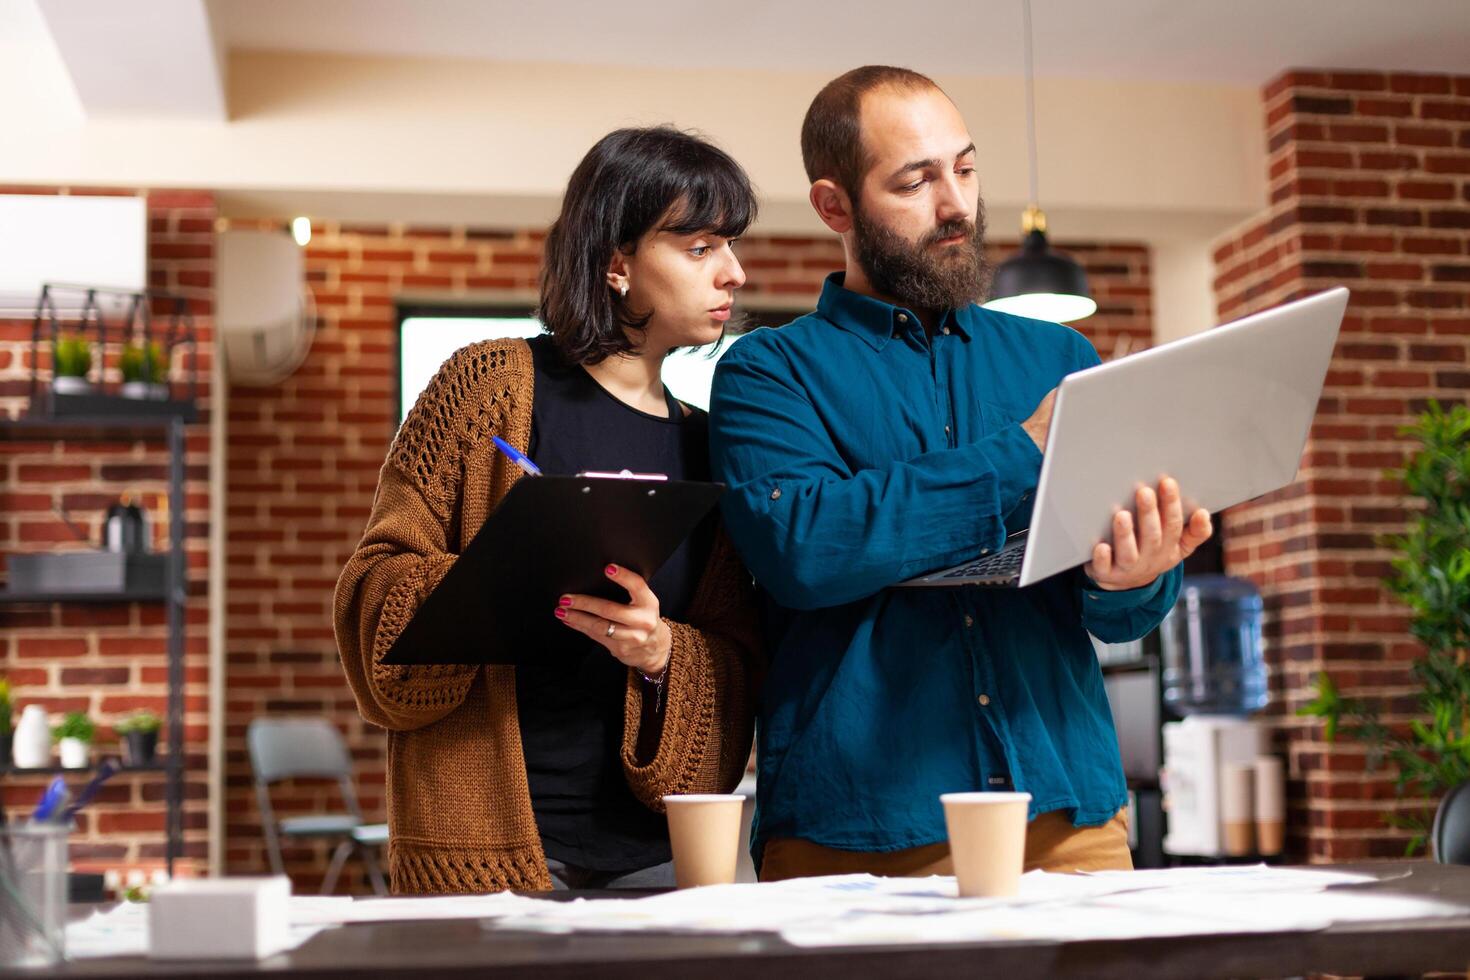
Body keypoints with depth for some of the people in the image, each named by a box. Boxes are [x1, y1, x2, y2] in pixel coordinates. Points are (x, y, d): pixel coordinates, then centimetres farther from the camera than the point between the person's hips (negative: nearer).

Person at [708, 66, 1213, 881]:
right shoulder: (769, 372, 3)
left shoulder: (1059, 360, 14)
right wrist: (1020, 458, -15)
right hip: (854, 836, -3)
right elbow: (797, 547, -17)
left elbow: (1122, 618, 8)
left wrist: (1128, 577, -17)